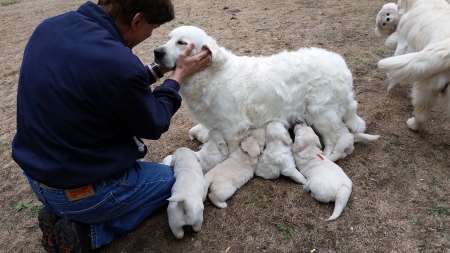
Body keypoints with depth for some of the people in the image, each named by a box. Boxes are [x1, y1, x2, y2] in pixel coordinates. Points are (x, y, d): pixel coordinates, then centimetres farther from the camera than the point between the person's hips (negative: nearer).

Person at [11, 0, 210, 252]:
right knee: (179, 178, 14)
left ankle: (63, 213, 15)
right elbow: (152, 126, -12)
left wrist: (160, 69, 11)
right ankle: (85, 231, 3)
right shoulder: (119, 64, -31)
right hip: (84, 190, -8)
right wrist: (179, 75, 0)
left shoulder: (50, 27, -4)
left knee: (132, 154, 32)